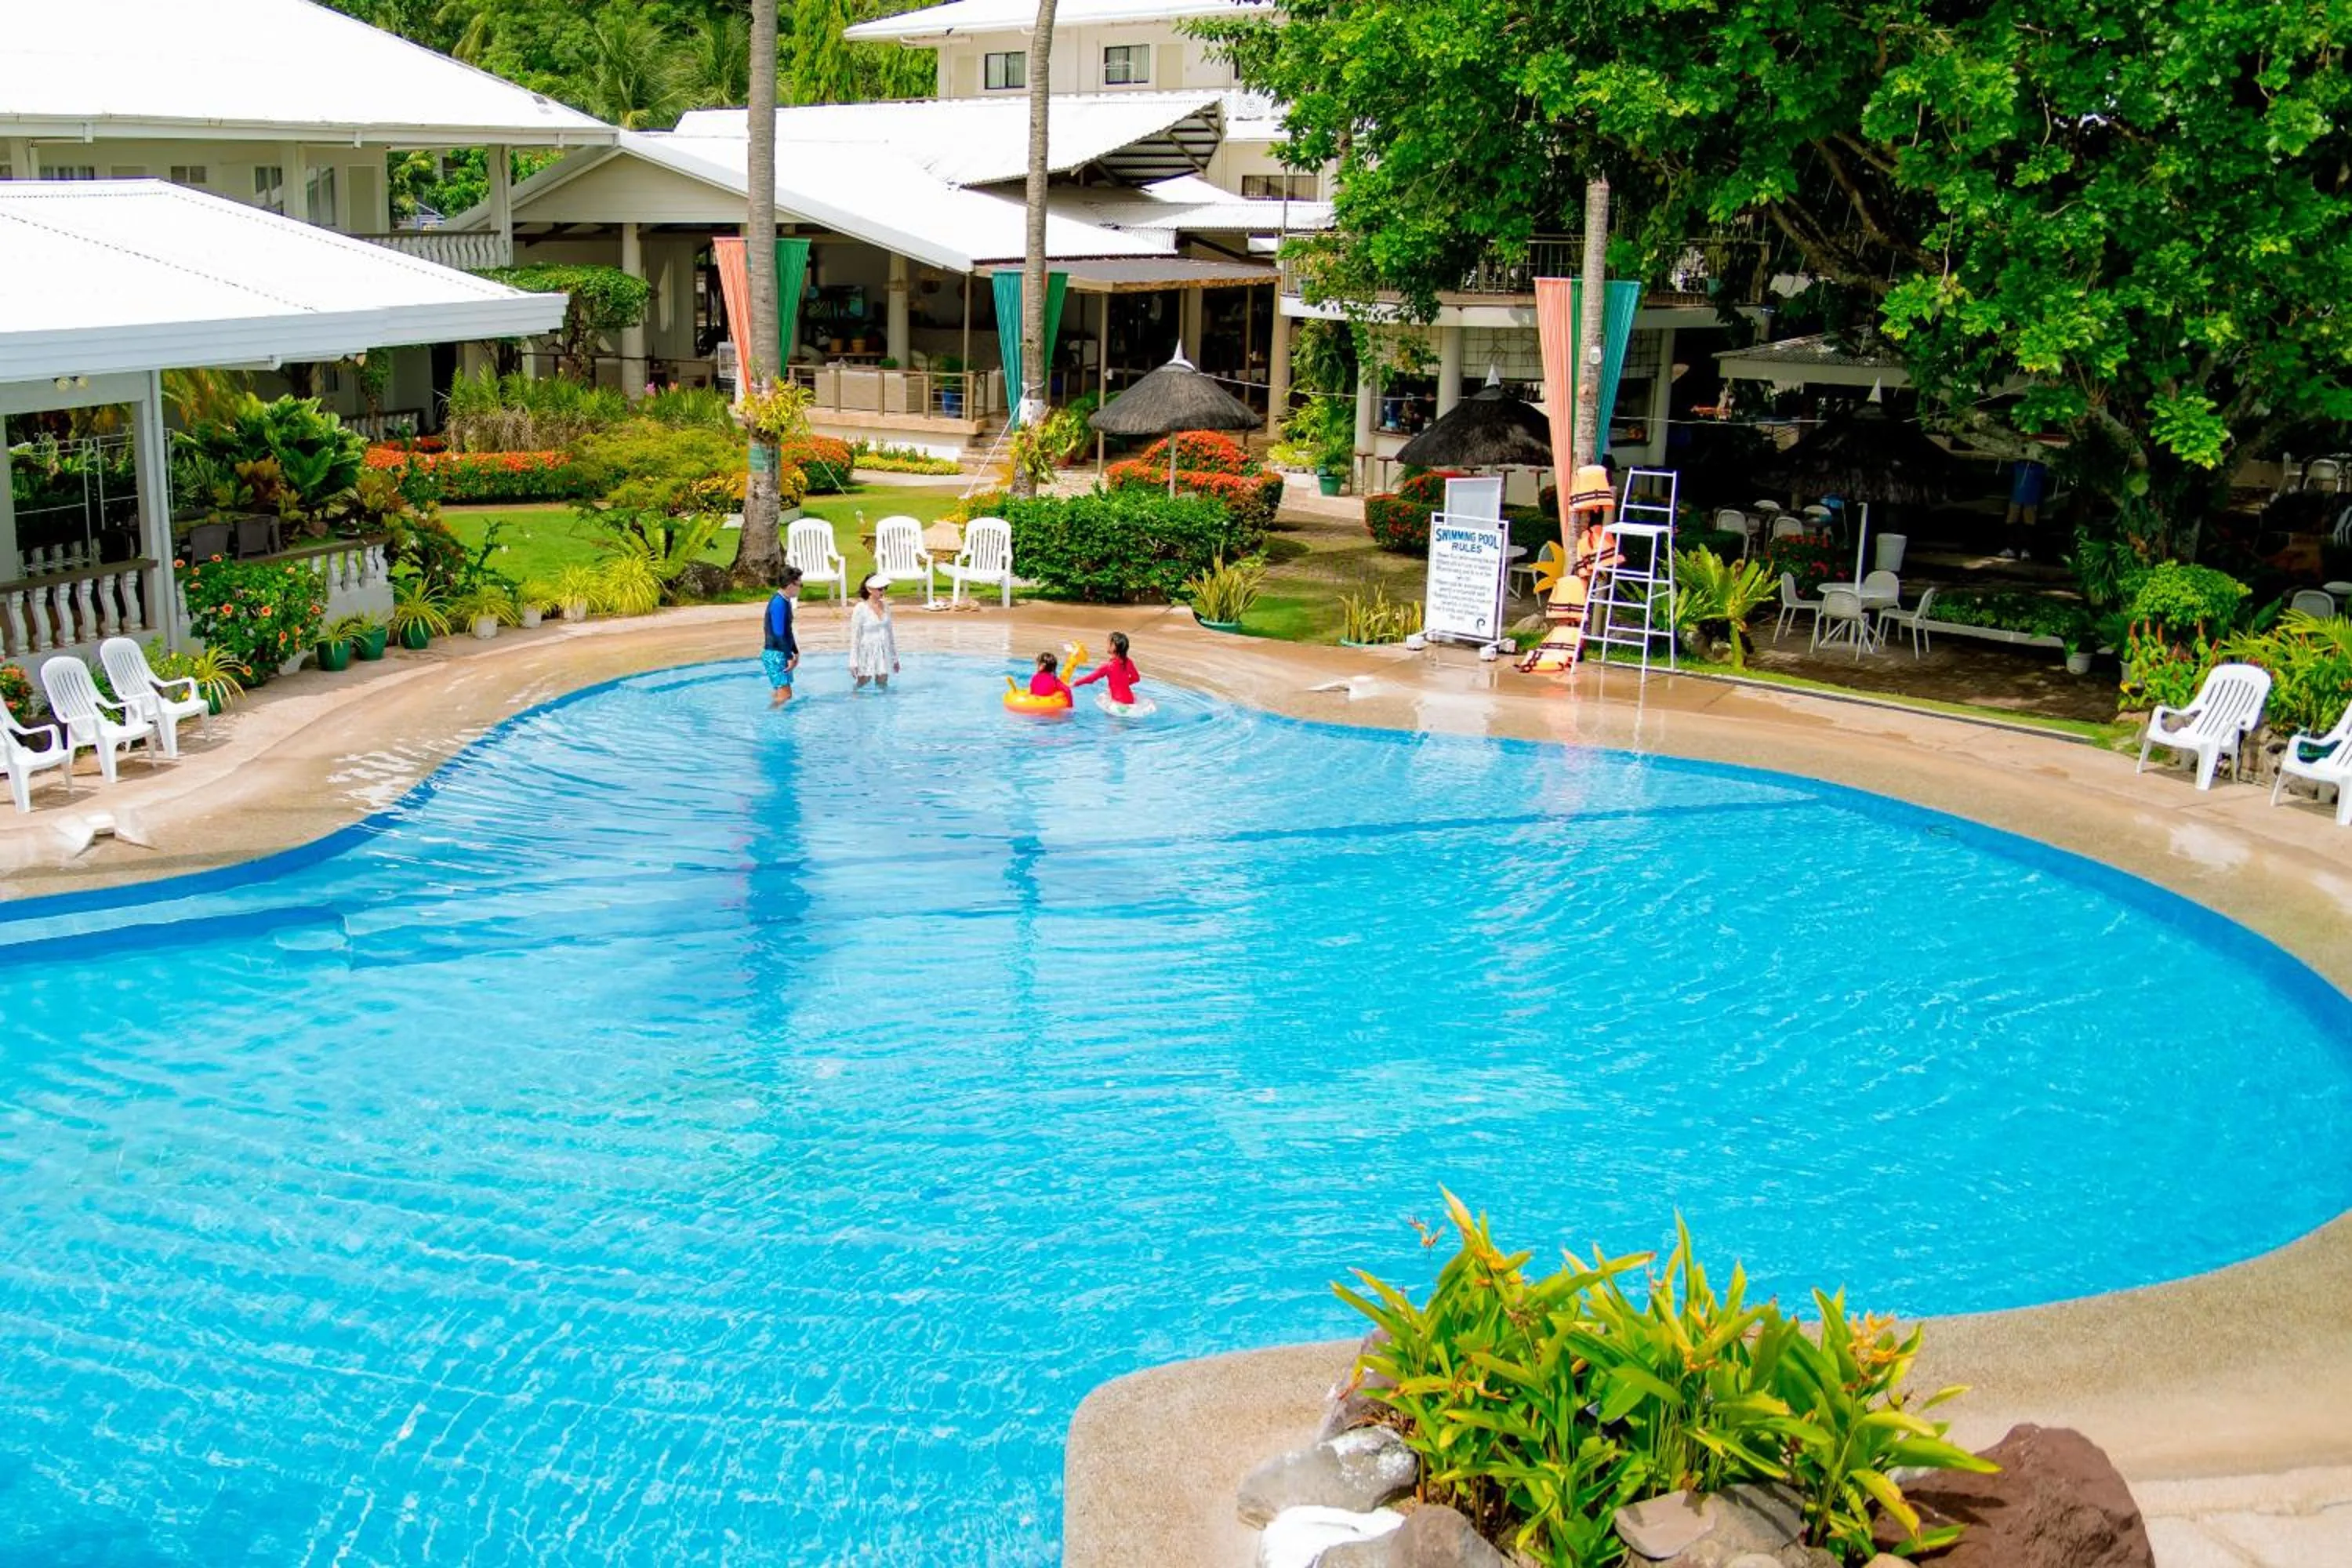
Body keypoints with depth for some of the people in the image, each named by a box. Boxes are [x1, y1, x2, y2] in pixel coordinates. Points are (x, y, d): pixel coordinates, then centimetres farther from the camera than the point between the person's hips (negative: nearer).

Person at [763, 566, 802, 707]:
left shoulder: (786, 601, 12)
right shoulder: (778, 603, -19)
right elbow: (778, 634, -21)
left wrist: (795, 652, 19)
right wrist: (789, 657, -18)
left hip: (780, 654, 10)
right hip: (775, 654, -10)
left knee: (779, 693, 13)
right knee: (784, 694, -12)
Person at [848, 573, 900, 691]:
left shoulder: (885, 605, 3)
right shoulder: (860, 609, -13)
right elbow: (855, 636, -10)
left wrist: (895, 657, 15)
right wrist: (853, 663, -12)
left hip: (883, 652, 4)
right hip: (867, 651, -4)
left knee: (882, 683, 6)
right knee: (863, 681, 4)